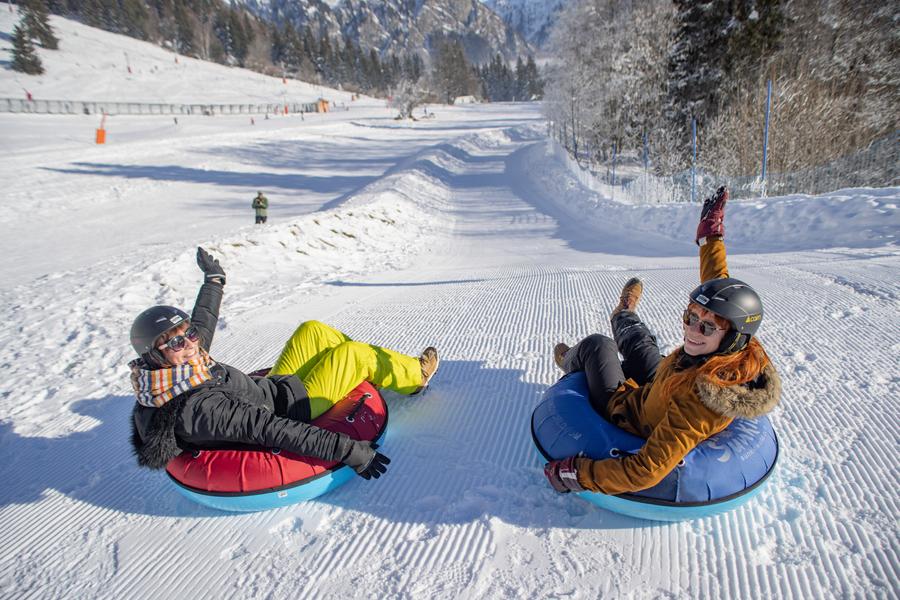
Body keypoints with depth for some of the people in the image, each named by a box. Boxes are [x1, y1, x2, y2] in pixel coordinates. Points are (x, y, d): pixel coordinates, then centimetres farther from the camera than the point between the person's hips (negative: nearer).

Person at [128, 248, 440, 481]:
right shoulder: (199, 407, -39)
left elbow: (203, 322, 6)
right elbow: (271, 432, -43)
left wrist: (213, 279, 22)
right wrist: (351, 450, -44)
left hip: (272, 387, 9)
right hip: (297, 409, -9)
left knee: (313, 330, 12)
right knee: (354, 353, -5)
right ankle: (416, 376, 23)